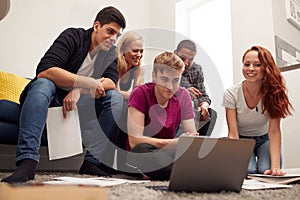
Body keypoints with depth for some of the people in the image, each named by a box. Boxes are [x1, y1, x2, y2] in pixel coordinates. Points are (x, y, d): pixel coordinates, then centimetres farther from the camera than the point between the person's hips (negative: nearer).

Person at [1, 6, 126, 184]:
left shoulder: (111, 53, 4)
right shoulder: (73, 36, -12)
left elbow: (112, 82, -15)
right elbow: (44, 71, -27)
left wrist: (79, 90, -31)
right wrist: (88, 83, -32)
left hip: (80, 102, 4)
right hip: (53, 96, -3)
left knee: (115, 97, -18)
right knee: (43, 83, -34)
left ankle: (92, 161, -26)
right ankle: (27, 161, -43)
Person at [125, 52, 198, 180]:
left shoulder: (182, 95, -2)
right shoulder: (141, 94, -15)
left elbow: (192, 134, -2)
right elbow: (134, 140, -21)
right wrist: (176, 142, -30)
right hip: (142, 155, -3)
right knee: (142, 150, -39)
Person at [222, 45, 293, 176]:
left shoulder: (274, 92, -17)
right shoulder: (231, 94, -20)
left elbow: (274, 131, -23)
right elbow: (233, 134, -23)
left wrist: (275, 166, -35)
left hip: (264, 140, 1)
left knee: (267, 170, -26)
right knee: (247, 170, -27)